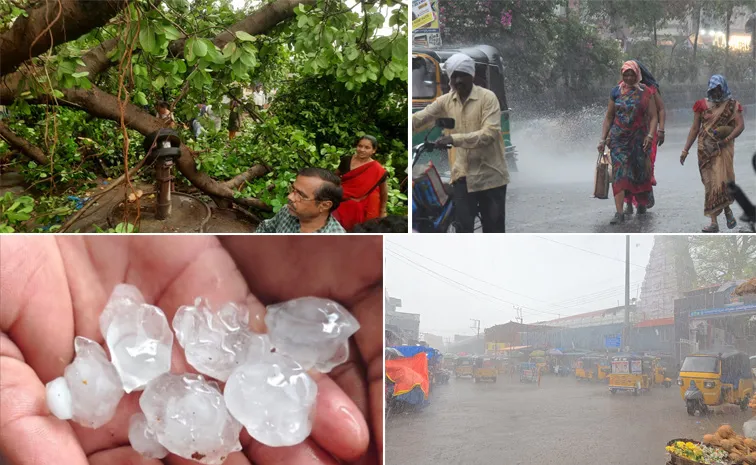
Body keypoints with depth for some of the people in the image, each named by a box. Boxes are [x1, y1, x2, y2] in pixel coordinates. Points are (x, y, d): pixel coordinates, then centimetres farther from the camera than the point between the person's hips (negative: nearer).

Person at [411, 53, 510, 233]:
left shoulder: (487, 97, -10)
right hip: (463, 173, 4)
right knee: (463, 227, 2)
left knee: (493, 228, 5)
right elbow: (420, 118, -3)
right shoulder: (446, 100, 6)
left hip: (490, 173, -4)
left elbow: (490, 133, -22)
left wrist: (455, 139, -32)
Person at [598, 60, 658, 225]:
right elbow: (609, 117, 10)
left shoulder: (645, 92, 2)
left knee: (640, 173, 8)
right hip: (618, 138, 0)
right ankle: (619, 212, -14)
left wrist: (650, 134, -15)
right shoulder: (616, 91, 6)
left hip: (639, 138, 0)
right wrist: (603, 139, 4)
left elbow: (653, 116, 0)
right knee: (619, 173, -10)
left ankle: (642, 203, 35)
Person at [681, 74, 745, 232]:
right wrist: (685, 150, 6)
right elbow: (695, 128, 9)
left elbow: (740, 125, -5)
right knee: (710, 183, -1)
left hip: (723, 148, -1)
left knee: (721, 179, -14)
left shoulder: (732, 105, 4)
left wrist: (728, 138, -20)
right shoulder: (702, 105, 7)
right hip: (705, 148, 2)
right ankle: (714, 222, 1)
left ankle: (727, 209, 12)